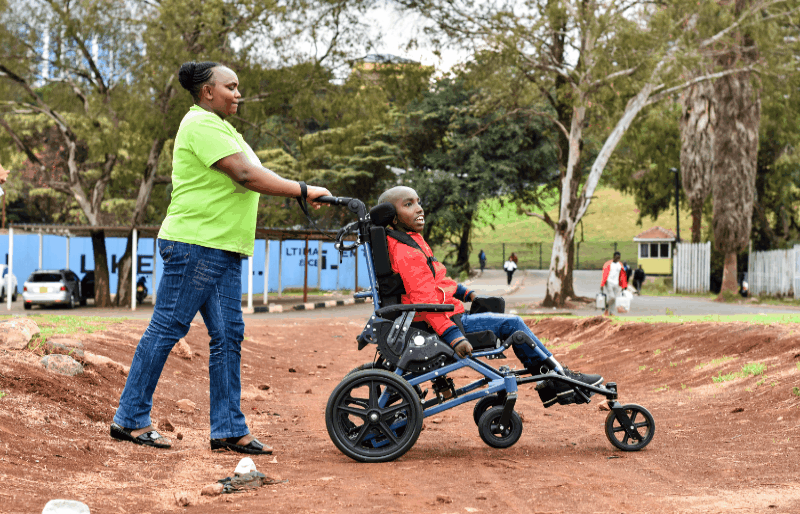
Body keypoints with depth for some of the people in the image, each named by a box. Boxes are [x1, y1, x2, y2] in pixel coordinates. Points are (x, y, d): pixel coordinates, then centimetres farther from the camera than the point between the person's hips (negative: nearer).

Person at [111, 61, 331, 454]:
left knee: (228, 336, 7)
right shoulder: (201, 123, -11)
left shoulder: (221, 128, 23)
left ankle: (229, 429, 9)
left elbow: (248, 178, 20)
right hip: (195, 244, -10)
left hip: (224, 249, 11)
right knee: (166, 329, -5)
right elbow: (245, 175, -19)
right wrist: (303, 191, -16)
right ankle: (130, 419, 4)